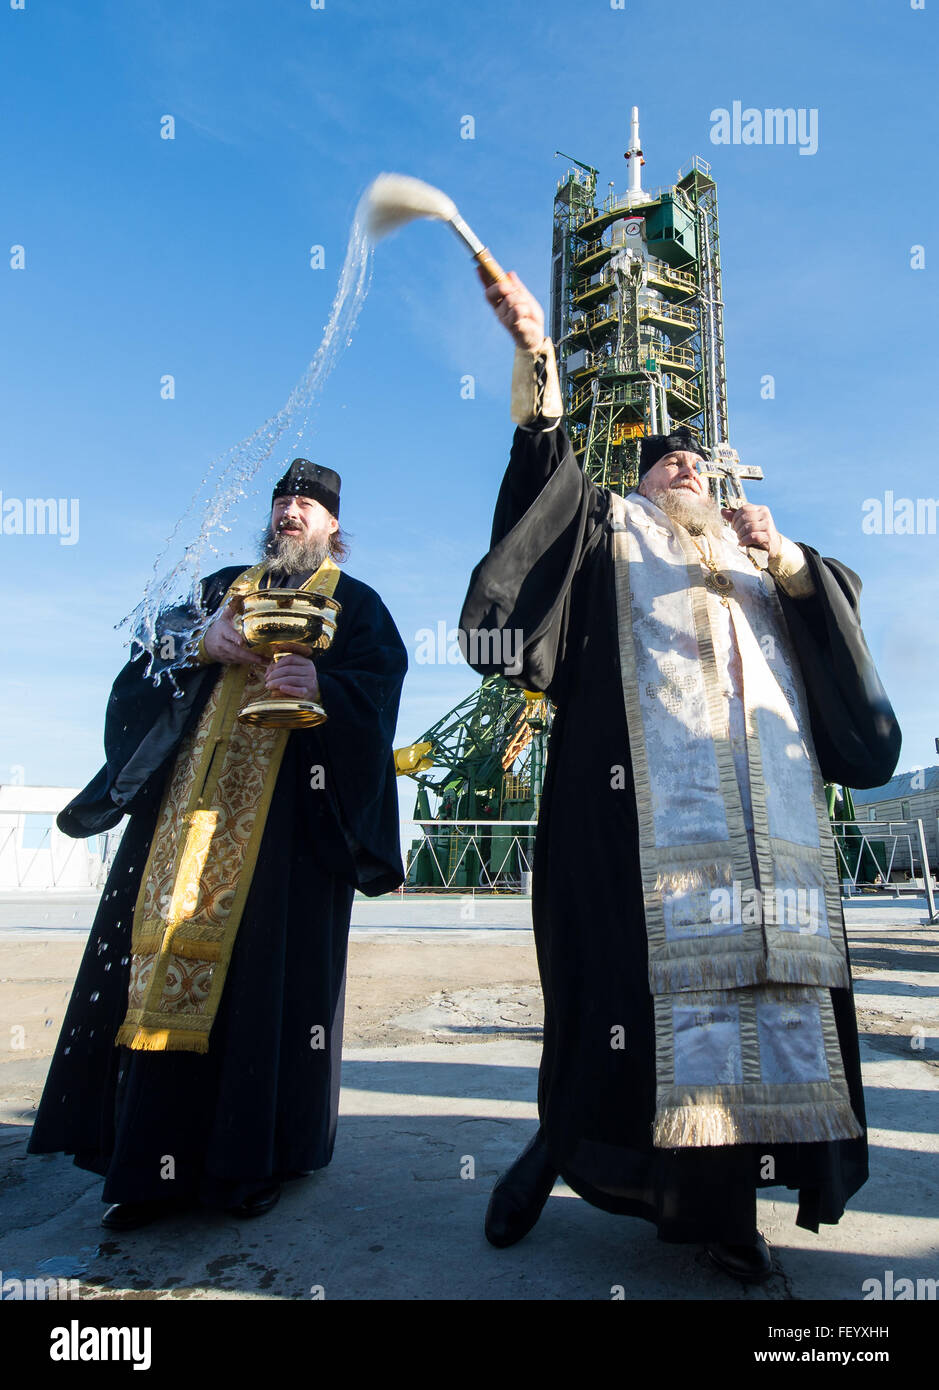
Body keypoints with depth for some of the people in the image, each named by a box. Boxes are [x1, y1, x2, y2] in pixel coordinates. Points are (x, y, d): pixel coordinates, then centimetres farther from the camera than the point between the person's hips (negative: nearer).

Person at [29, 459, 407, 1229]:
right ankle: (154, 1162, 6)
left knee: (269, 960, -7)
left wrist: (321, 685, -21)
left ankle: (251, 1156, 6)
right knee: (171, 945, -2)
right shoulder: (223, 587, 24)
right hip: (198, 790, 4)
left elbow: (378, 687, -2)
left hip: (290, 802, -3)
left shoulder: (355, 604, 13)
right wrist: (203, 644, -7)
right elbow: (155, 653, 14)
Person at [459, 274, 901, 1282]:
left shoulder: (761, 554, 31)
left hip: (764, 807, 4)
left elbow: (835, 617, 18)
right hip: (644, 796, -3)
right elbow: (546, 464, 4)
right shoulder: (611, 527, 21)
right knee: (644, 962, -9)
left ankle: (721, 1201, 7)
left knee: (761, 969, -3)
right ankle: (565, 1143, 10)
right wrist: (535, 356, -8)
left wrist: (786, 559, 1)